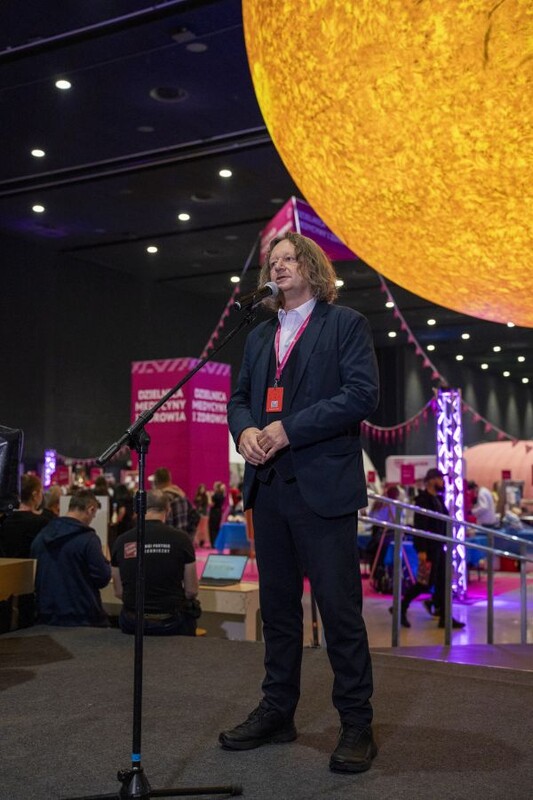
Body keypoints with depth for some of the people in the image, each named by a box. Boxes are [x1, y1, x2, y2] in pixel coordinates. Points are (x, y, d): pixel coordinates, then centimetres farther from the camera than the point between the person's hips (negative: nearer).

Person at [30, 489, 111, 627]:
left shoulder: (40, 537, 4)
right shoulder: (88, 539, -15)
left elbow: (33, 576, 12)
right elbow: (102, 579, -13)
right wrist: (105, 562, 7)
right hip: (82, 619, -6)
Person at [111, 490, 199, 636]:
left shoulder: (122, 541, -2)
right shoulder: (180, 538, -8)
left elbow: (119, 592, 6)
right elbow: (191, 591, -2)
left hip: (132, 624, 3)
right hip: (171, 624, -2)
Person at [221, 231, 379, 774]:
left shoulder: (345, 324, 1)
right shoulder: (259, 336, 20)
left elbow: (362, 393, -11)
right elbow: (239, 395, 19)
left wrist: (289, 429, -16)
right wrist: (244, 430, -4)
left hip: (322, 485, -6)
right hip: (268, 485, 6)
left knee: (340, 608, -2)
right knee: (277, 606, 13)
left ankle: (356, 726, 10)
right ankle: (276, 713, 25)